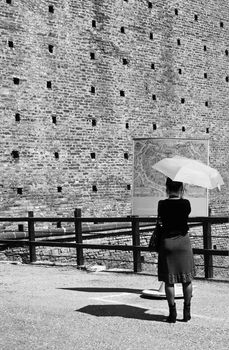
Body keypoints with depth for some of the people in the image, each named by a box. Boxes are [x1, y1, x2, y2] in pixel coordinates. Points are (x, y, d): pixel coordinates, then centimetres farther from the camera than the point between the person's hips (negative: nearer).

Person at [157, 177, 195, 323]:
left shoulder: (162, 204, -7)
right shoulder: (185, 203, -7)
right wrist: (181, 196, 12)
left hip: (167, 242, 0)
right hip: (183, 241, 1)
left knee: (169, 280, 6)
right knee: (187, 278, 11)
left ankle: (173, 312, 6)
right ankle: (187, 312, 13)